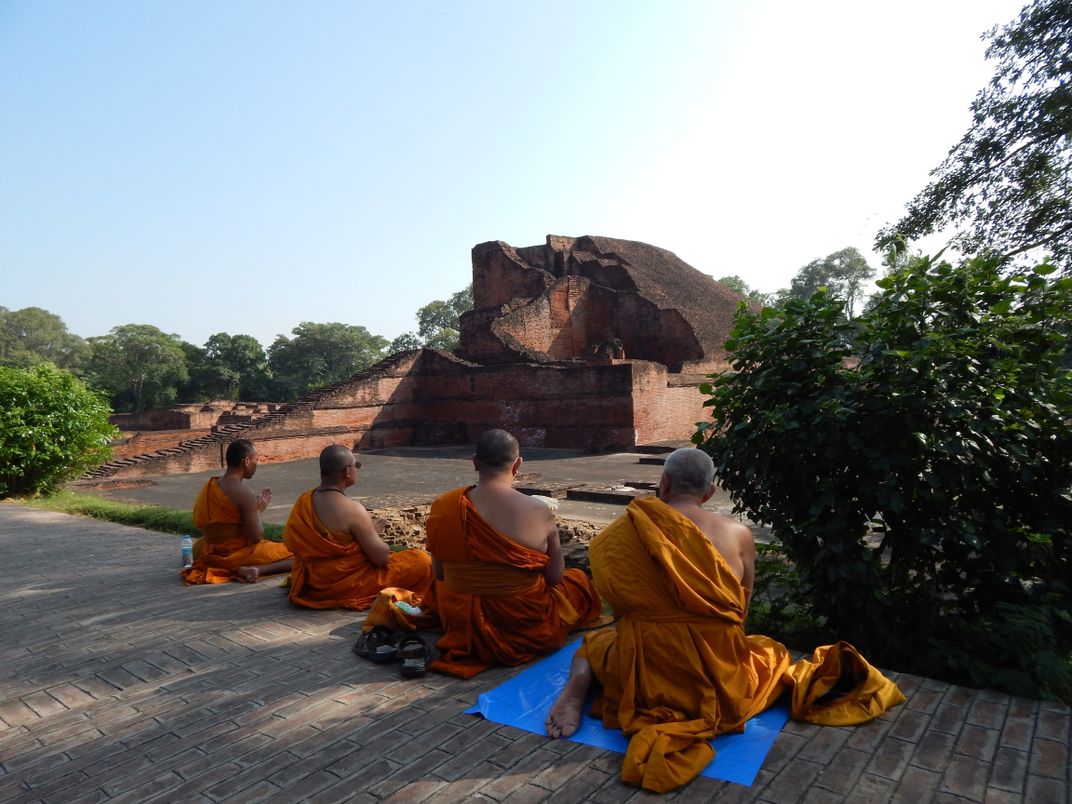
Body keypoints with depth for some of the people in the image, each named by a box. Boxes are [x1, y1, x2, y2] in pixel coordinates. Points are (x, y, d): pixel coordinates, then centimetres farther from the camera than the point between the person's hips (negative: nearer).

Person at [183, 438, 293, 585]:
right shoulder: (244, 493, -21)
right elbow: (257, 537, -20)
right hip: (236, 555, -7)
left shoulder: (210, 485, 3)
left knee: (198, 546, 43)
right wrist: (258, 510, -1)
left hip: (208, 555, 7)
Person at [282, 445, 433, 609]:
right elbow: (381, 557, -21)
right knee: (421, 561, -5)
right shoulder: (352, 509, -24)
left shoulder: (304, 501, -2)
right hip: (346, 587, -8)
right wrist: (374, 535, 1)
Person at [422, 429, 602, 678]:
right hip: (527, 630, -2)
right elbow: (555, 576, -10)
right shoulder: (538, 512, -21)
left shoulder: (443, 508, -14)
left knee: (439, 587, 34)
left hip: (460, 627, 2)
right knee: (579, 581, 23)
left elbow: (439, 574, -2)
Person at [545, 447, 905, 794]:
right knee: (769, 650, 32)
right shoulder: (738, 534, -3)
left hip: (644, 673, -1)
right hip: (719, 676, 1)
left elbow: (620, 611, 4)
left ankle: (576, 690, -2)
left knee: (593, 643, 30)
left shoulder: (625, 530, -6)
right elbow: (739, 614, 8)